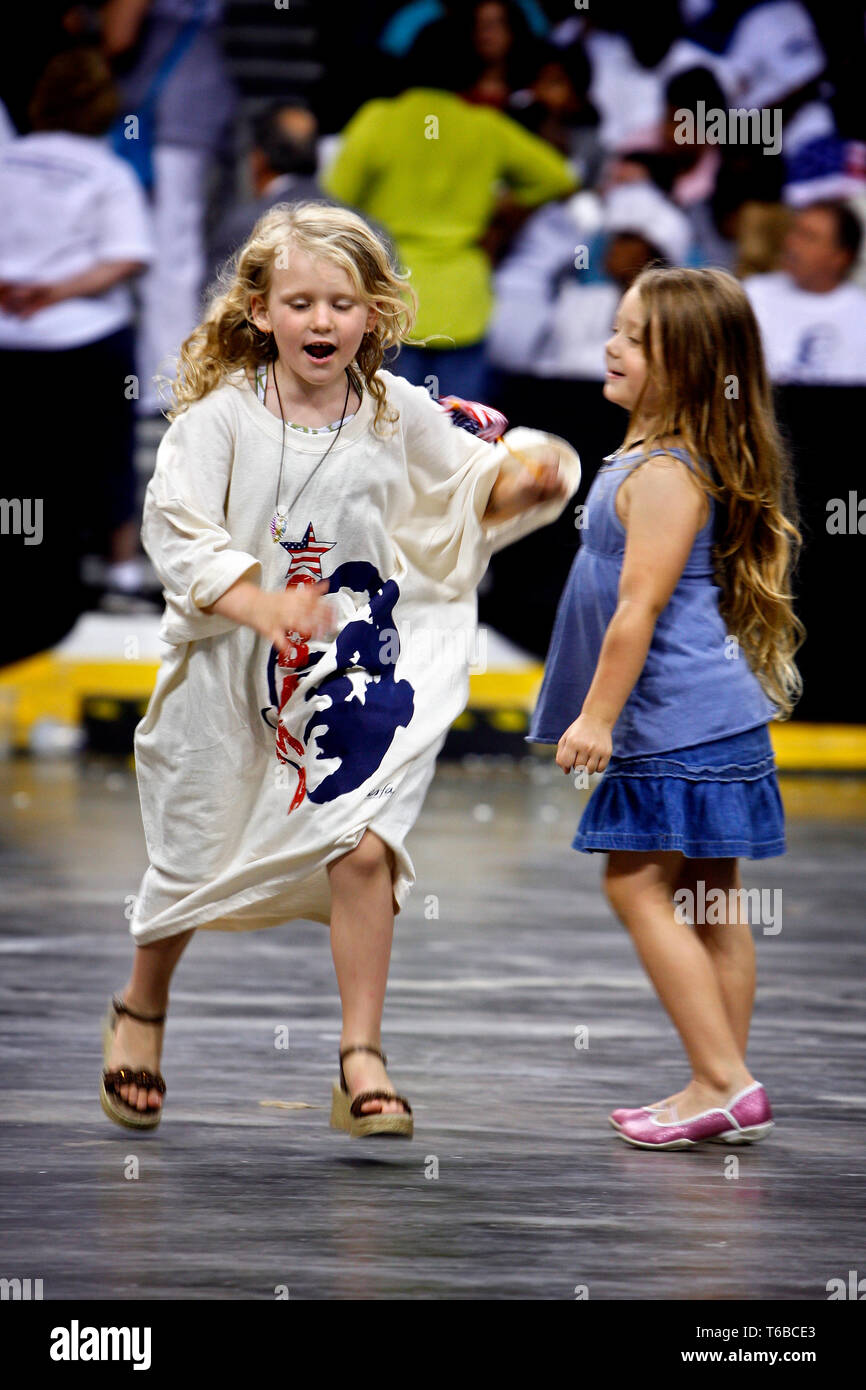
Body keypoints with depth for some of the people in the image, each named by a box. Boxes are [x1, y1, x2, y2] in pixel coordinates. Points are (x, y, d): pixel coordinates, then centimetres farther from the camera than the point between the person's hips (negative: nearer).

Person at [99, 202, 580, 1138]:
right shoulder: (221, 417, -11)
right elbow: (175, 528, -20)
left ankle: (362, 1061, -5)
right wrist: (259, 604, -34)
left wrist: (525, 475, -8)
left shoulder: (397, 413, 0)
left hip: (360, 668, 1)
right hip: (231, 672, -1)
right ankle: (140, 1011, 40)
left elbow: (467, 489, 15)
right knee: (195, 853, 12)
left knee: (362, 850, -14)